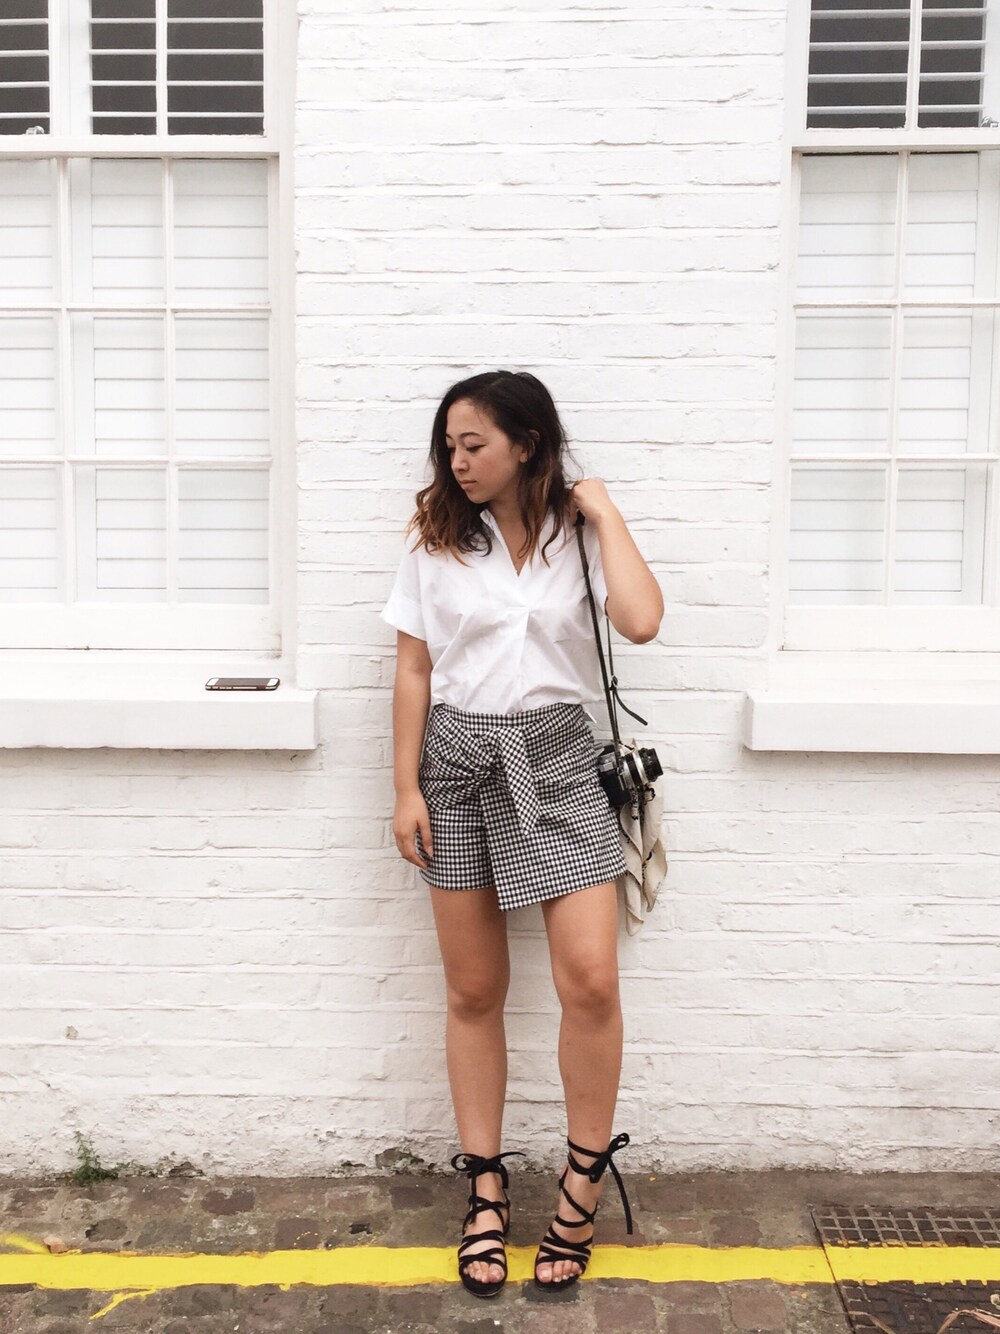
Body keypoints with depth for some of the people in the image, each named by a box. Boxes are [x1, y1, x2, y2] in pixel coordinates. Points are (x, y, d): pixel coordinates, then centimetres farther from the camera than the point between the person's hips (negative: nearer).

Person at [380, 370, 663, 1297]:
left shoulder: (579, 536, 1)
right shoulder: (435, 538, 3)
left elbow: (640, 621, -16)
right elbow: (413, 671, 3)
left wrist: (604, 513, -8)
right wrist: (407, 789, -1)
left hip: (555, 758, -1)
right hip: (458, 761, 1)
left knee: (590, 980, -8)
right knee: (474, 990, 8)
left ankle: (583, 1182, 15)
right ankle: (485, 1188, 24)